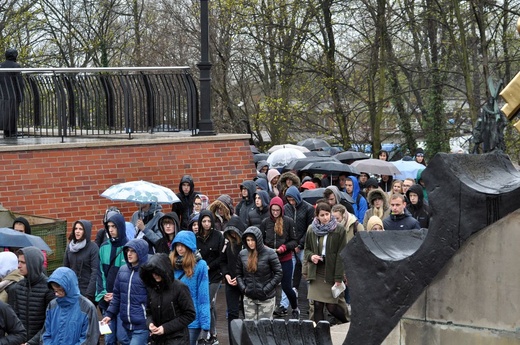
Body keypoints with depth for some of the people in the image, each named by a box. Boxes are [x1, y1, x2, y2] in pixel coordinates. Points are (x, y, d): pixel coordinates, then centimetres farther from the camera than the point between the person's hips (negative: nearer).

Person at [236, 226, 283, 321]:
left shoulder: (269, 253, -9)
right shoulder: (242, 254, 3)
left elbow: (278, 273, -8)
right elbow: (238, 274, 12)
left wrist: (267, 289, -13)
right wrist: (243, 288, -3)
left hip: (266, 298, -3)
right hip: (249, 298, 3)